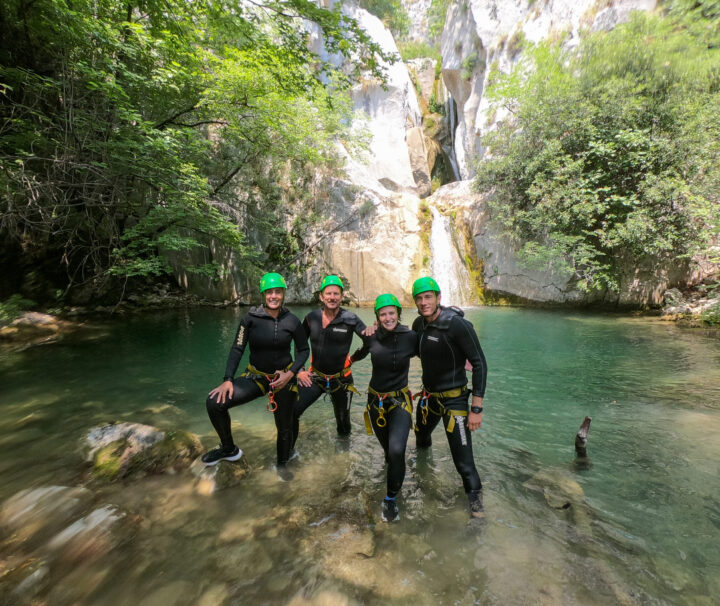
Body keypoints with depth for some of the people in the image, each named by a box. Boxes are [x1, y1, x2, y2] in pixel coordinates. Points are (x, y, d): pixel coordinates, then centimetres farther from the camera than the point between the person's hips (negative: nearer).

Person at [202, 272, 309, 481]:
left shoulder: (292, 321, -9)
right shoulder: (251, 318, -10)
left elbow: (303, 350, 0)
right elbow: (237, 349, -9)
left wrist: (290, 373, -13)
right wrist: (228, 380, -18)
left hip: (283, 378, 0)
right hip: (255, 376, 1)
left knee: (284, 426, 10)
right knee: (215, 402, -17)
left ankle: (282, 465, 41)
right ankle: (229, 449, 9)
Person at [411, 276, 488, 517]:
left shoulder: (458, 325, -23)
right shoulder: (419, 324, -2)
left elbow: (480, 364, -20)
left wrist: (476, 408, -21)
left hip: (454, 398, -7)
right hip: (428, 395, 7)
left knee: (462, 456, -7)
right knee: (420, 435, 28)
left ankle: (474, 494, 20)